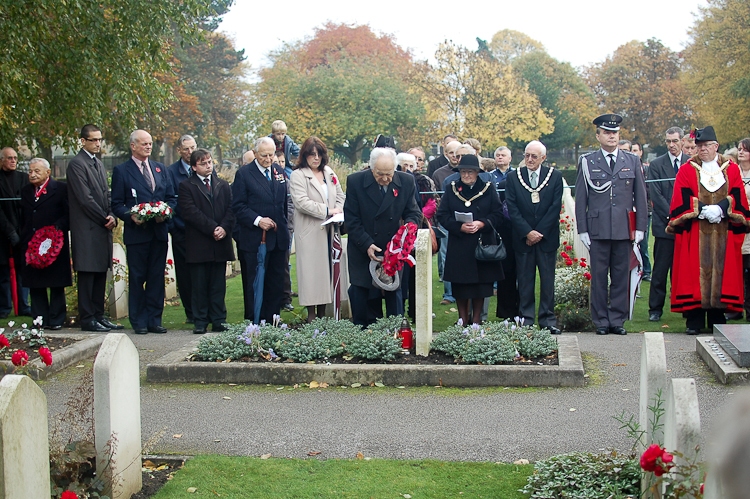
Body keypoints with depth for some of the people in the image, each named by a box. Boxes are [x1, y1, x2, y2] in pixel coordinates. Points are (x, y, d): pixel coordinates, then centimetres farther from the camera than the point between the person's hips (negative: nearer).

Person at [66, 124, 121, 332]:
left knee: (100, 274, 10)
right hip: (87, 229, -8)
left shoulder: (98, 164, 18)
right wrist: (105, 219, -10)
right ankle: (87, 319, 1)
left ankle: (99, 315, 15)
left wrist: (112, 216, 1)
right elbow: (85, 198, -14)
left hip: (103, 228, 8)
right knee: (87, 274, -4)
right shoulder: (76, 164, -9)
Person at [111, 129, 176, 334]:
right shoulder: (121, 171, 2)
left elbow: (171, 198, 14)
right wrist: (131, 216, -19)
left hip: (159, 232, 4)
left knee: (157, 278, 6)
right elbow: (117, 204, -1)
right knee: (137, 278, 1)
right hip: (137, 232, -4)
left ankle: (154, 320, 12)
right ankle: (139, 322, 8)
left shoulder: (160, 169, 15)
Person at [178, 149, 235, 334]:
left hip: (220, 243, 3)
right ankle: (200, 321, 7)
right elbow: (191, 213, -9)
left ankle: (219, 320, 10)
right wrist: (212, 228, -15)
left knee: (218, 285, 6)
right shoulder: (186, 187, 2)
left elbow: (230, 210, 8)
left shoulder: (223, 185, 16)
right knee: (199, 286, 2)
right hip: (198, 244, -3)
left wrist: (224, 228, -10)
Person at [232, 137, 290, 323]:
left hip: (278, 238, 5)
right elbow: (238, 206, -7)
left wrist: (284, 227, 14)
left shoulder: (279, 172, 13)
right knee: (255, 284, 0)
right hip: (255, 239, -5)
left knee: (276, 284, 7)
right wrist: (257, 220, -18)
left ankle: (272, 321, 14)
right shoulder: (244, 173, -3)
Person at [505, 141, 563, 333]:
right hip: (522, 238, 0)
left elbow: (556, 207, -3)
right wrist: (527, 232, -11)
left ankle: (548, 319, 10)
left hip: (547, 237, 0)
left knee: (548, 279, 3)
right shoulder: (513, 177, 4)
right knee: (525, 280, 2)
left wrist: (539, 232, -10)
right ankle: (526, 319, 8)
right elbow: (512, 208, -2)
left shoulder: (555, 176, 3)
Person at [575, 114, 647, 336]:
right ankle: (601, 321, 11)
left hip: (624, 230, 1)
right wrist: (582, 230, -1)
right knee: (599, 277, 2)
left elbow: (640, 197, 10)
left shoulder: (632, 162, 10)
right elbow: (580, 199, 5)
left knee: (621, 276, 4)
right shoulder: (587, 162, 5)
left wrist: (640, 227, 4)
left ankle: (617, 320, 13)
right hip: (598, 230, -1)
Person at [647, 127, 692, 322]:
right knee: (660, 270, 0)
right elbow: (656, 195, -2)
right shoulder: (656, 165, 4)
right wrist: (671, 215, -11)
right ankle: (655, 309, 5)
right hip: (665, 225, -1)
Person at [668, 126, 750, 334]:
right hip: (695, 234, -1)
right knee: (695, 273, -5)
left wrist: (721, 208, -15)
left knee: (721, 272, 0)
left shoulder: (732, 170, 10)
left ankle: (717, 319, 7)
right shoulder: (686, 171, 6)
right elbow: (682, 201, -3)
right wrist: (703, 210, -16)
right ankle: (694, 320, -1)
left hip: (724, 234, 1)